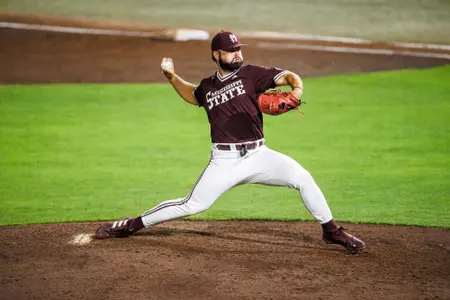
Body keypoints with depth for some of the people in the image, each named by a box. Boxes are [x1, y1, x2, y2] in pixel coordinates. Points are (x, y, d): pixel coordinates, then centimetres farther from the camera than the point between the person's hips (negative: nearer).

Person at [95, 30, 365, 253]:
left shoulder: (251, 74, 1)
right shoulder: (207, 87, 10)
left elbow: (288, 76, -10)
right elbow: (192, 95, 35)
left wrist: (296, 88, -31)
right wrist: (173, 77, 21)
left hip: (258, 155, 0)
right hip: (224, 162, 0)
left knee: (302, 177, -20)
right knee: (192, 205, -7)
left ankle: (331, 231, -3)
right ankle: (132, 225, 9)